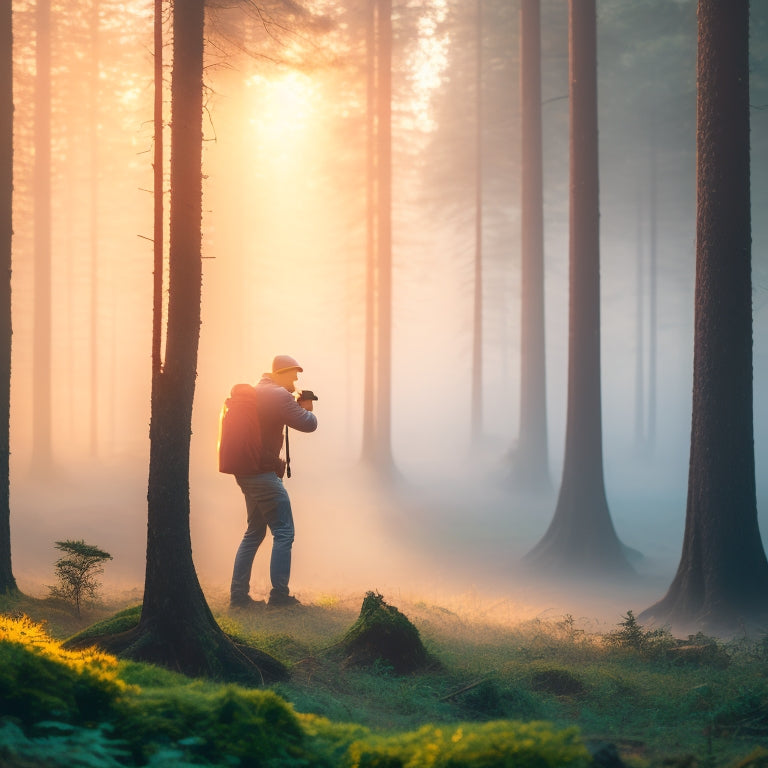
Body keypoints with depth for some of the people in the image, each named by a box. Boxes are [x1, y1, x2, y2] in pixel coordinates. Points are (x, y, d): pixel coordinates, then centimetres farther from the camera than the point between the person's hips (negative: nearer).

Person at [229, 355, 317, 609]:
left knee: (254, 532, 17)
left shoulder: (253, 393, 15)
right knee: (283, 533, -3)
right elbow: (308, 424, -15)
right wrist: (307, 408, 5)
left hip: (245, 471, 9)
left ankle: (238, 594, 14)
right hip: (264, 473, -9)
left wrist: (297, 407, 15)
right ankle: (279, 594, -6)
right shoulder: (279, 396, -13)